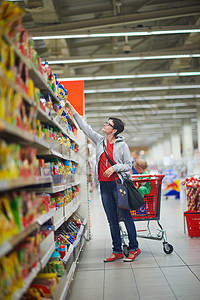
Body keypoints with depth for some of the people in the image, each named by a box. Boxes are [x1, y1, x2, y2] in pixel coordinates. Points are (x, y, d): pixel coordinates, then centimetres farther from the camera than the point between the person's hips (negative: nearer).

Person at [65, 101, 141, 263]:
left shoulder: (122, 145, -2)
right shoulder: (100, 140, 10)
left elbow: (128, 165, -1)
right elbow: (84, 126, 13)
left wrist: (114, 168, -17)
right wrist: (71, 108, 12)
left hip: (118, 183, -5)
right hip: (104, 185, 5)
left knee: (125, 216, 0)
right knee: (112, 220, 9)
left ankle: (134, 248, 12)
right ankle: (117, 251, 16)